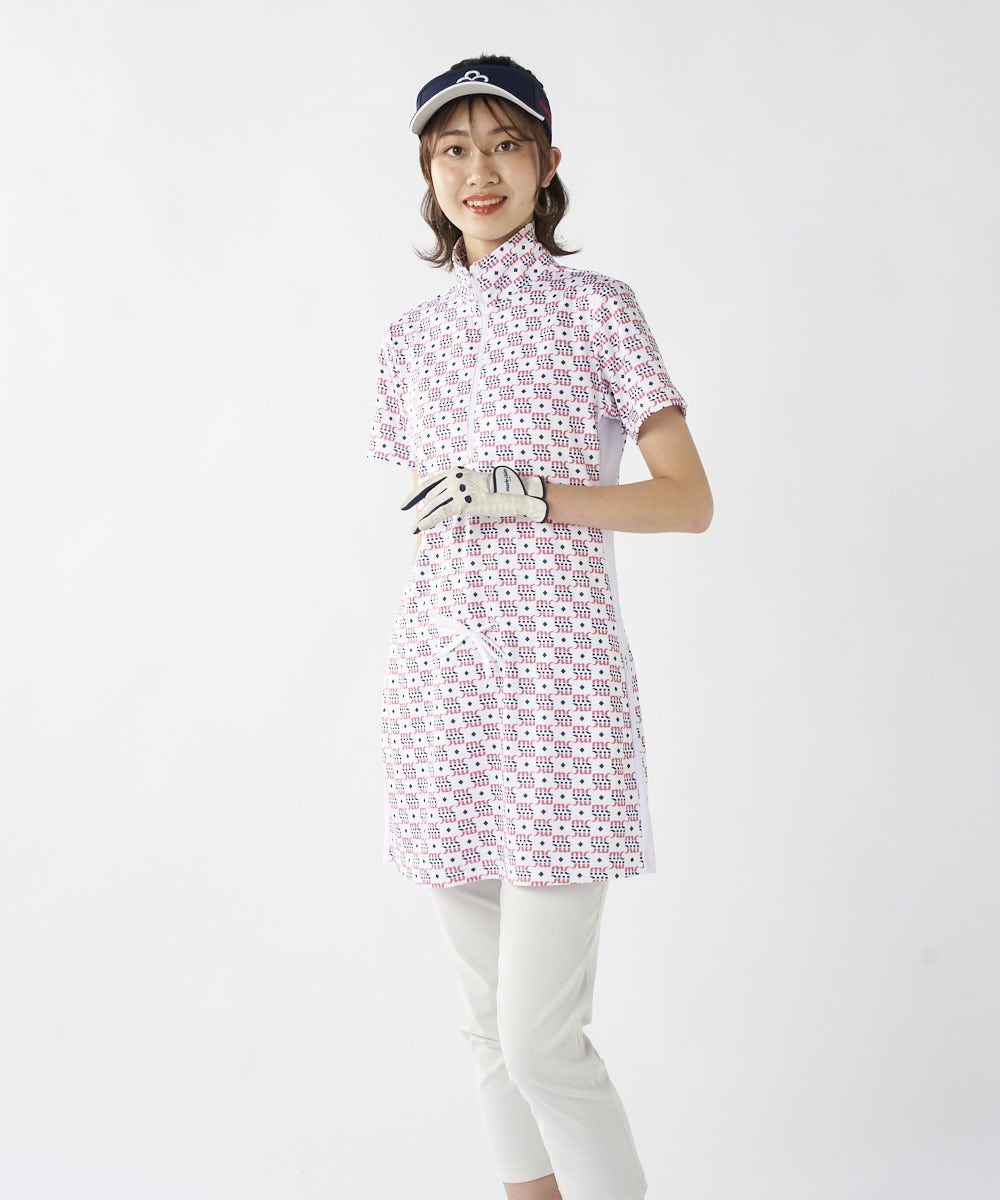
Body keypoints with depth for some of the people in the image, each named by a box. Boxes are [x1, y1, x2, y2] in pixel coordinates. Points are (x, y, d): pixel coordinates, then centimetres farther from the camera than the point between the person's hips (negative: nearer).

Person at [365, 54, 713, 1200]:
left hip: (554, 674, -5)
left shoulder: (594, 307, 1)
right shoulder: (413, 337, 14)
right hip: (438, 677, 5)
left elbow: (688, 500, -3)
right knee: (490, 1019, 11)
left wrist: (529, 493, -15)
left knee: (542, 1035, -9)